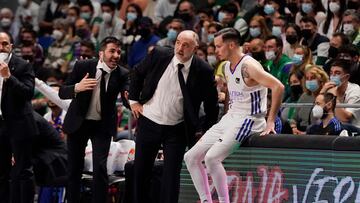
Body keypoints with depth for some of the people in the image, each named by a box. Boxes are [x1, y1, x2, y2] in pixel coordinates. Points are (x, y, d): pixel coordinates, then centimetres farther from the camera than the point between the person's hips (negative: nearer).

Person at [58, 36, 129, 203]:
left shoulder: (122, 75, -10)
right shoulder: (82, 66, -12)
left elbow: (127, 99, -20)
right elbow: (62, 92, -12)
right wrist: (77, 88, -33)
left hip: (103, 125, -1)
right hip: (78, 122, 1)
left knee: (100, 167, -14)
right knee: (74, 168, 8)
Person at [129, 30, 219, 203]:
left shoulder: (203, 71, -13)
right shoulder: (159, 55, -9)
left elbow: (211, 104, 0)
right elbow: (138, 73, 10)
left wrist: (207, 132, -1)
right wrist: (134, 100, 7)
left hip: (177, 130, -2)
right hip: (148, 122, 2)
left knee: (171, 174, -6)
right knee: (141, 170, 12)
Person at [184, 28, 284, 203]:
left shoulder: (248, 66, -18)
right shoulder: (227, 67, 11)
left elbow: (278, 87, -25)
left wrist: (270, 122, -25)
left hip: (247, 121, -10)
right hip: (230, 118, 10)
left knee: (212, 157, -26)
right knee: (191, 157, 4)